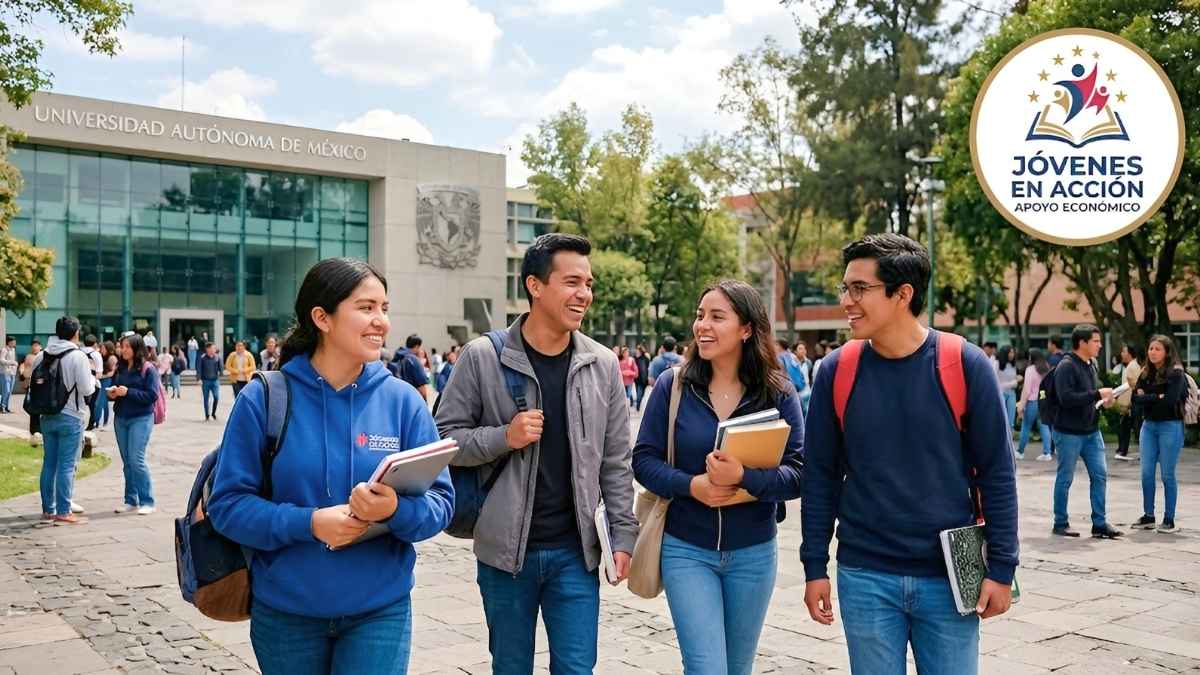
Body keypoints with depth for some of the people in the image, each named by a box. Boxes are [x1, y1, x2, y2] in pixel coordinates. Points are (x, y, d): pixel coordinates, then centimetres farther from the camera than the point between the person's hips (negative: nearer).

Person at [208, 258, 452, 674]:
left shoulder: (403, 400, -4)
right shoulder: (263, 399, -7)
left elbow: (440, 503, -4)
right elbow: (227, 503, -7)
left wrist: (397, 510, -25)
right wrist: (307, 523, -21)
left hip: (380, 610, 0)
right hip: (284, 611, 0)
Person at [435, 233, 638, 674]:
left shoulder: (602, 364, 1)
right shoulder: (483, 357, -8)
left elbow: (616, 462, 5)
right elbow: (443, 438, -3)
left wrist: (623, 535, 2)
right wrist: (505, 437, -18)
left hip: (575, 551, 2)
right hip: (505, 550, -1)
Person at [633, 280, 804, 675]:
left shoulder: (779, 393, -6)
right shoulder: (672, 386, -6)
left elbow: (798, 474, -11)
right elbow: (644, 460, -4)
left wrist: (743, 476, -29)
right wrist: (691, 485, -21)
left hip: (754, 554, 2)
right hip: (686, 550, -1)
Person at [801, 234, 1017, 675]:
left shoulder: (965, 365, -8)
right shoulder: (836, 371, -4)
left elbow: (997, 474, -2)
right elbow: (821, 476, 2)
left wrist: (1001, 568, -3)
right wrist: (814, 566, 2)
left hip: (950, 577, -1)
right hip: (864, 578, 1)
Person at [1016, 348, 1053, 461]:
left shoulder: (1030, 369, -9)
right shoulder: (1047, 369, 8)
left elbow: (1027, 389, -12)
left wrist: (1021, 404, -9)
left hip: (1033, 401, -5)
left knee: (1026, 427, 6)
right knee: (1044, 427, 5)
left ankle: (1020, 452, 16)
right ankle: (1047, 453, -1)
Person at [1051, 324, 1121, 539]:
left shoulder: (1091, 364, 10)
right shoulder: (1066, 367, -16)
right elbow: (1066, 398, -27)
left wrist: (1103, 400, 3)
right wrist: (1098, 394, -24)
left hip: (1091, 431, 8)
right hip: (1069, 432, -8)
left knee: (1100, 475, 7)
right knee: (1065, 479, 4)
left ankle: (1099, 523, 15)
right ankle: (1060, 523, 15)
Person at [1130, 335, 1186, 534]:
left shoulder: (1175, 373, -8)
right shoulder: (1145, 374, 9)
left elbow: (1170, 400, -20)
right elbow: (1136, 399, 0)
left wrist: (1147, 397, -9)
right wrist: (1157, 397, -13)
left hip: (1170, 426, -5)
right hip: (1148, 425, 5)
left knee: (1167, 474, -1)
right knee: (1146, 473, 5)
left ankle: (1169, 520, 8)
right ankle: (1148, 516, 15)